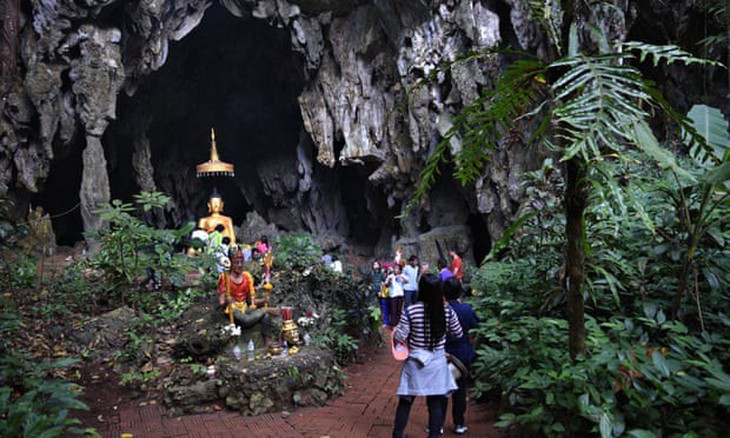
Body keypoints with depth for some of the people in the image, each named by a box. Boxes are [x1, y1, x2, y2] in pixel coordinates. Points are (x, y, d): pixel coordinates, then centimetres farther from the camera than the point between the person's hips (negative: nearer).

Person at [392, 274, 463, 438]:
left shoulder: (410, 311, -16)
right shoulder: (448, 311, -8)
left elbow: (398, 337, -12)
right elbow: (458, 334, 5)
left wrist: (395, 332, 9)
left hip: (415, 362, -1)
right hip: (437, 362, 1)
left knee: (405, 401, 11)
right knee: (436, 403, 10)